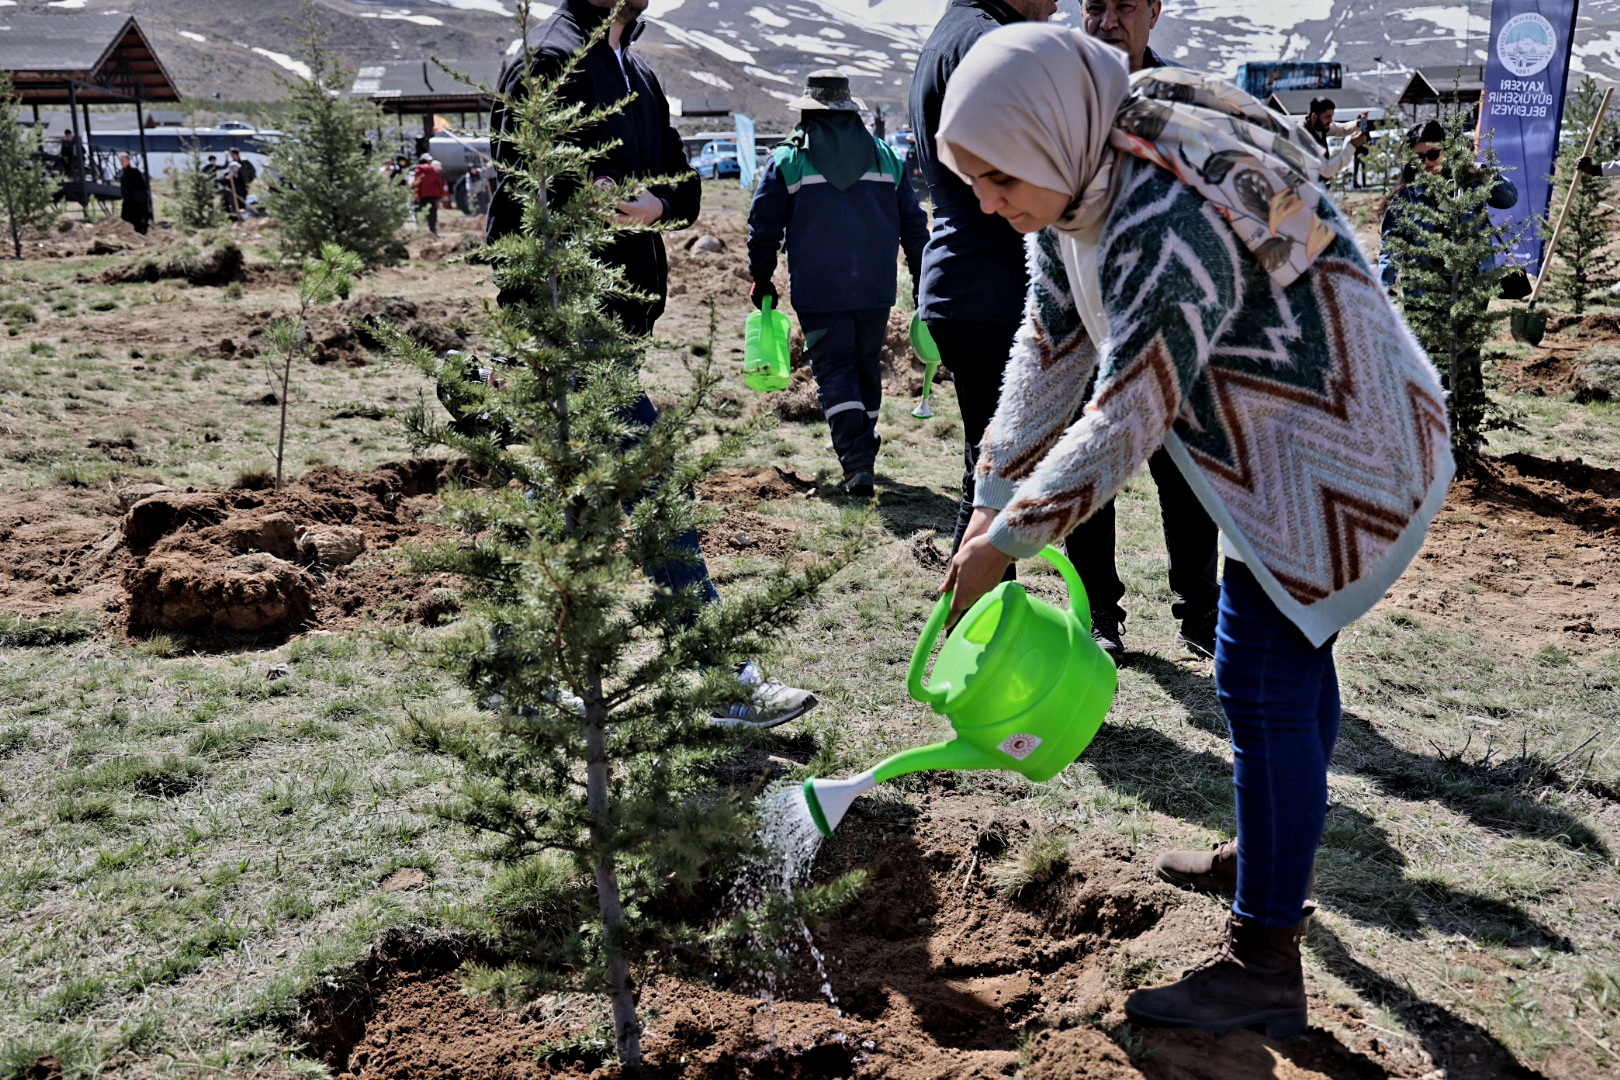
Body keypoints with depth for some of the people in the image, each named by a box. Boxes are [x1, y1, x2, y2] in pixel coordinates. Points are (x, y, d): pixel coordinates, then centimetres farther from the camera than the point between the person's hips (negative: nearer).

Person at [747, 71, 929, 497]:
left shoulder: (787, 158, 1)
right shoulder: (885, 155, 11)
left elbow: (764, 226, 1)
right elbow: (912, 222, 12)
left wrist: (761, 279, 12)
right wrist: (921, 277, 19)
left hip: (817, 290, -3)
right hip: (875, 287, 3)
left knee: (834, 371, -3)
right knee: (868, 367, 17)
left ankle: (857, 464, -16)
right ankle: (863, 449, 31)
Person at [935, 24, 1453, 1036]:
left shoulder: (1168, 229, -33)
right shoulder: (1075, 188, -1)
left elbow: (1127, 420, -30)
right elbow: (1050, 352, 5)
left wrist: (1006, 542, -22)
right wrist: (992, 501, 4)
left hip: (1346, 452, -10)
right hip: (1291, 442, 10)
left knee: (1265, 681, -9)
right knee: (1292, 654, 21)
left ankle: (1264, 968, 1)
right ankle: (1276, 867, 40)